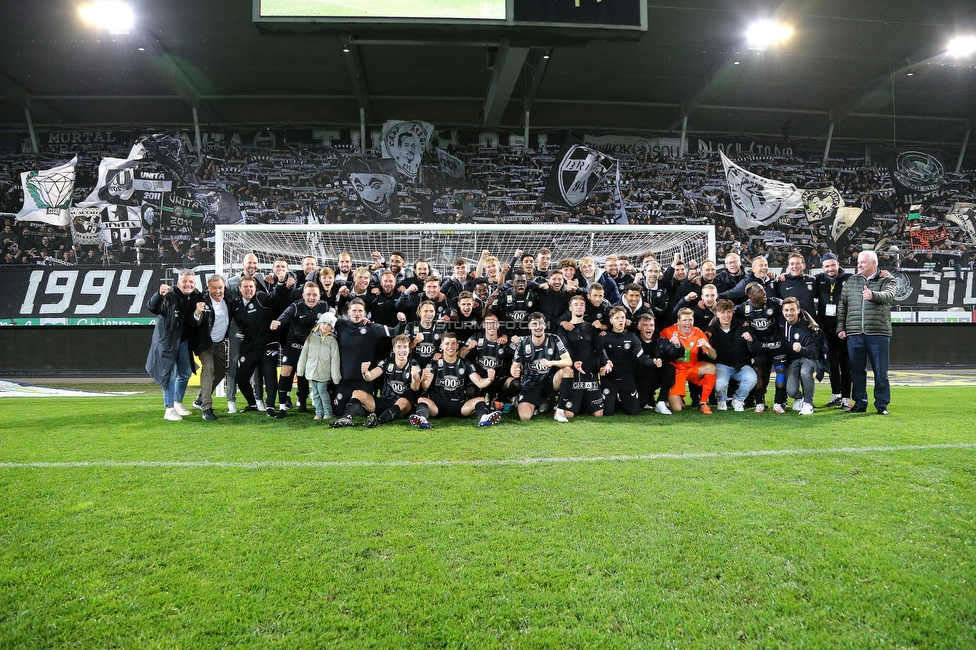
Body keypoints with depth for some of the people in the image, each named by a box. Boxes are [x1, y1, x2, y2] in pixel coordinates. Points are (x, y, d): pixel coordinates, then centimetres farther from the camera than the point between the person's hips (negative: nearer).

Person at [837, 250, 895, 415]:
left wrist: (873, 295, -37)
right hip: (854, 333, 3)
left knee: (880, 370, 3)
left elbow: (889, 295, -16)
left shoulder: (887, 280, 5)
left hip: (879, 333, -3)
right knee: (857, 370, 8)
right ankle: (859, 403, 17)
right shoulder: (850, 281, 13)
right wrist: (840, 327, 3)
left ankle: (882, 404, 13)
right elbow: (842, 305, 11)